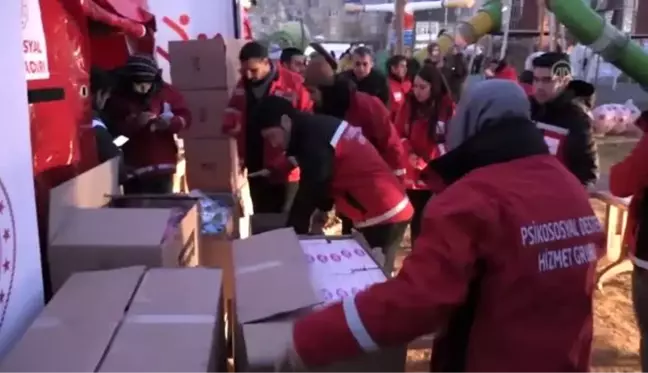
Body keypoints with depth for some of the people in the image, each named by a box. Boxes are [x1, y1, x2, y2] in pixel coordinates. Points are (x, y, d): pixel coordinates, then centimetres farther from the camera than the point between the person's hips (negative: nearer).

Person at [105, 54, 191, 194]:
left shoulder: (167, 92, 1)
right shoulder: (118, 98, -2)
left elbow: (185, 117, 3)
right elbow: (112, 129, -8)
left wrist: (170, 123, -18)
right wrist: (135, 123, -24)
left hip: (162, 166, 1)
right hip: (132, 168, -1)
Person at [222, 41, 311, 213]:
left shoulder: (294, 84, -13)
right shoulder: (242, 85, 6)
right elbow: (233, 112, 19)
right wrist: (230, 125, -2)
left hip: (286, 171, -5)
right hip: (256, 170, 6)